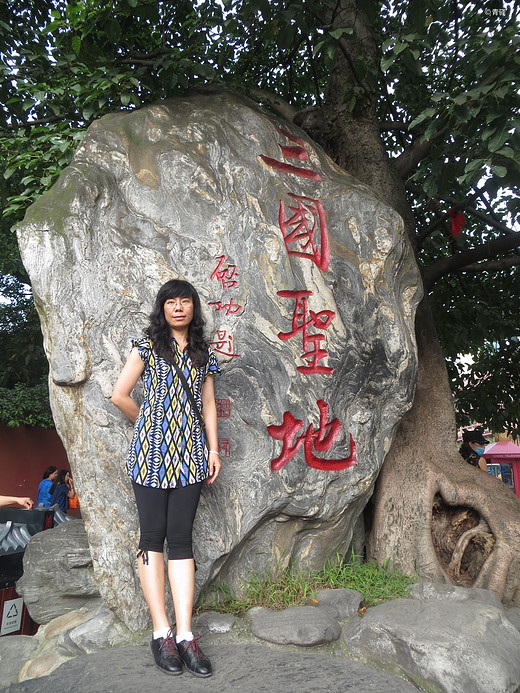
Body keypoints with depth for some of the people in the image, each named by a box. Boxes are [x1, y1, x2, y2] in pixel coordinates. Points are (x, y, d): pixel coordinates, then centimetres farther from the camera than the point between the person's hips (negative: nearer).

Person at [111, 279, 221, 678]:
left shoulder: (203, 353, 15)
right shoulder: (148, 346, 5)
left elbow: (208, 404, 15)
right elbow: (120, 396, 3)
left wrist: (213, 449, 9)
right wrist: (149, 422, 10)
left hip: (190, 453, 3)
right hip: (152, 451, -2)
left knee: (181, 538, 1)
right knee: (153, 536, -1)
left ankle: (185, 634, 3)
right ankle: (162, 632, 7)